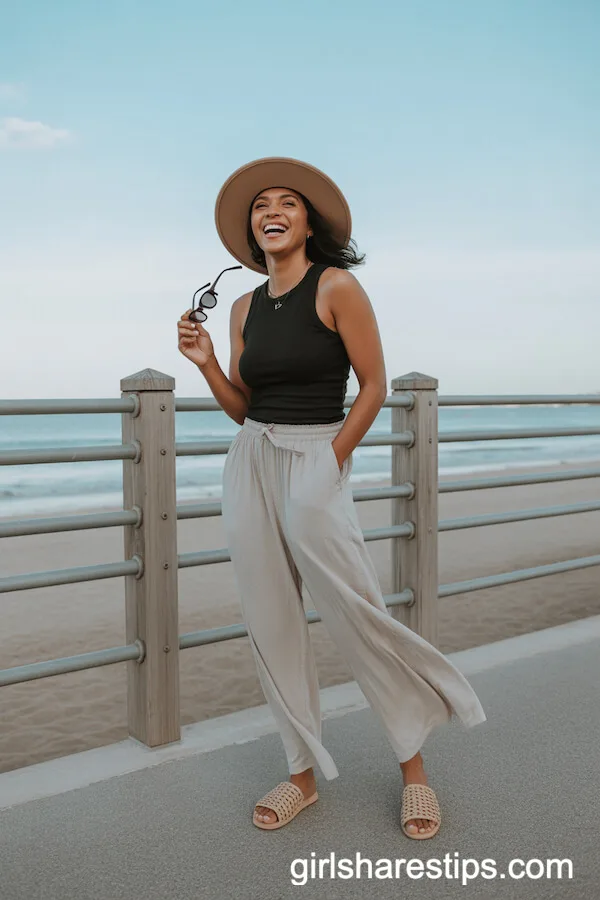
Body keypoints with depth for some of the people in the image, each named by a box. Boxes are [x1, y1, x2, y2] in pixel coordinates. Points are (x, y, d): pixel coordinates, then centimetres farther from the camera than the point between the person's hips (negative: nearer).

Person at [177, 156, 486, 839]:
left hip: (315, 461, -6)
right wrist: (205, 361, 0)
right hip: (249, 464, 6)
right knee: (270, 623, 6)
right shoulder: (245, 307, 13)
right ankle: (303, 773, 21)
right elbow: (242, 407, 14)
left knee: (355, 615, -6)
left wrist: (332, 460, -9)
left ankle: (413, 767, 16)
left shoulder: (336, 287, -3)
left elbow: (374, 385, -5)